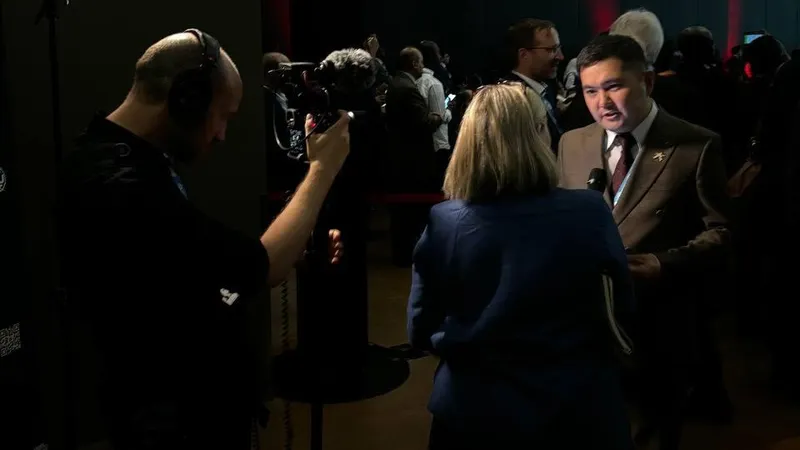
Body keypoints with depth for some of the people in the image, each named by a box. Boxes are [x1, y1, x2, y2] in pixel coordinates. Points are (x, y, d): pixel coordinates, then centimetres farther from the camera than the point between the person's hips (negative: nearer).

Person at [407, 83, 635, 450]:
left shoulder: (443, 222, -14)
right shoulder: (589, 212, -16)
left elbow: (422, 333, -5)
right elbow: (622, 309, -2)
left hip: (475, 412, 1)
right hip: (576, 413, 0)